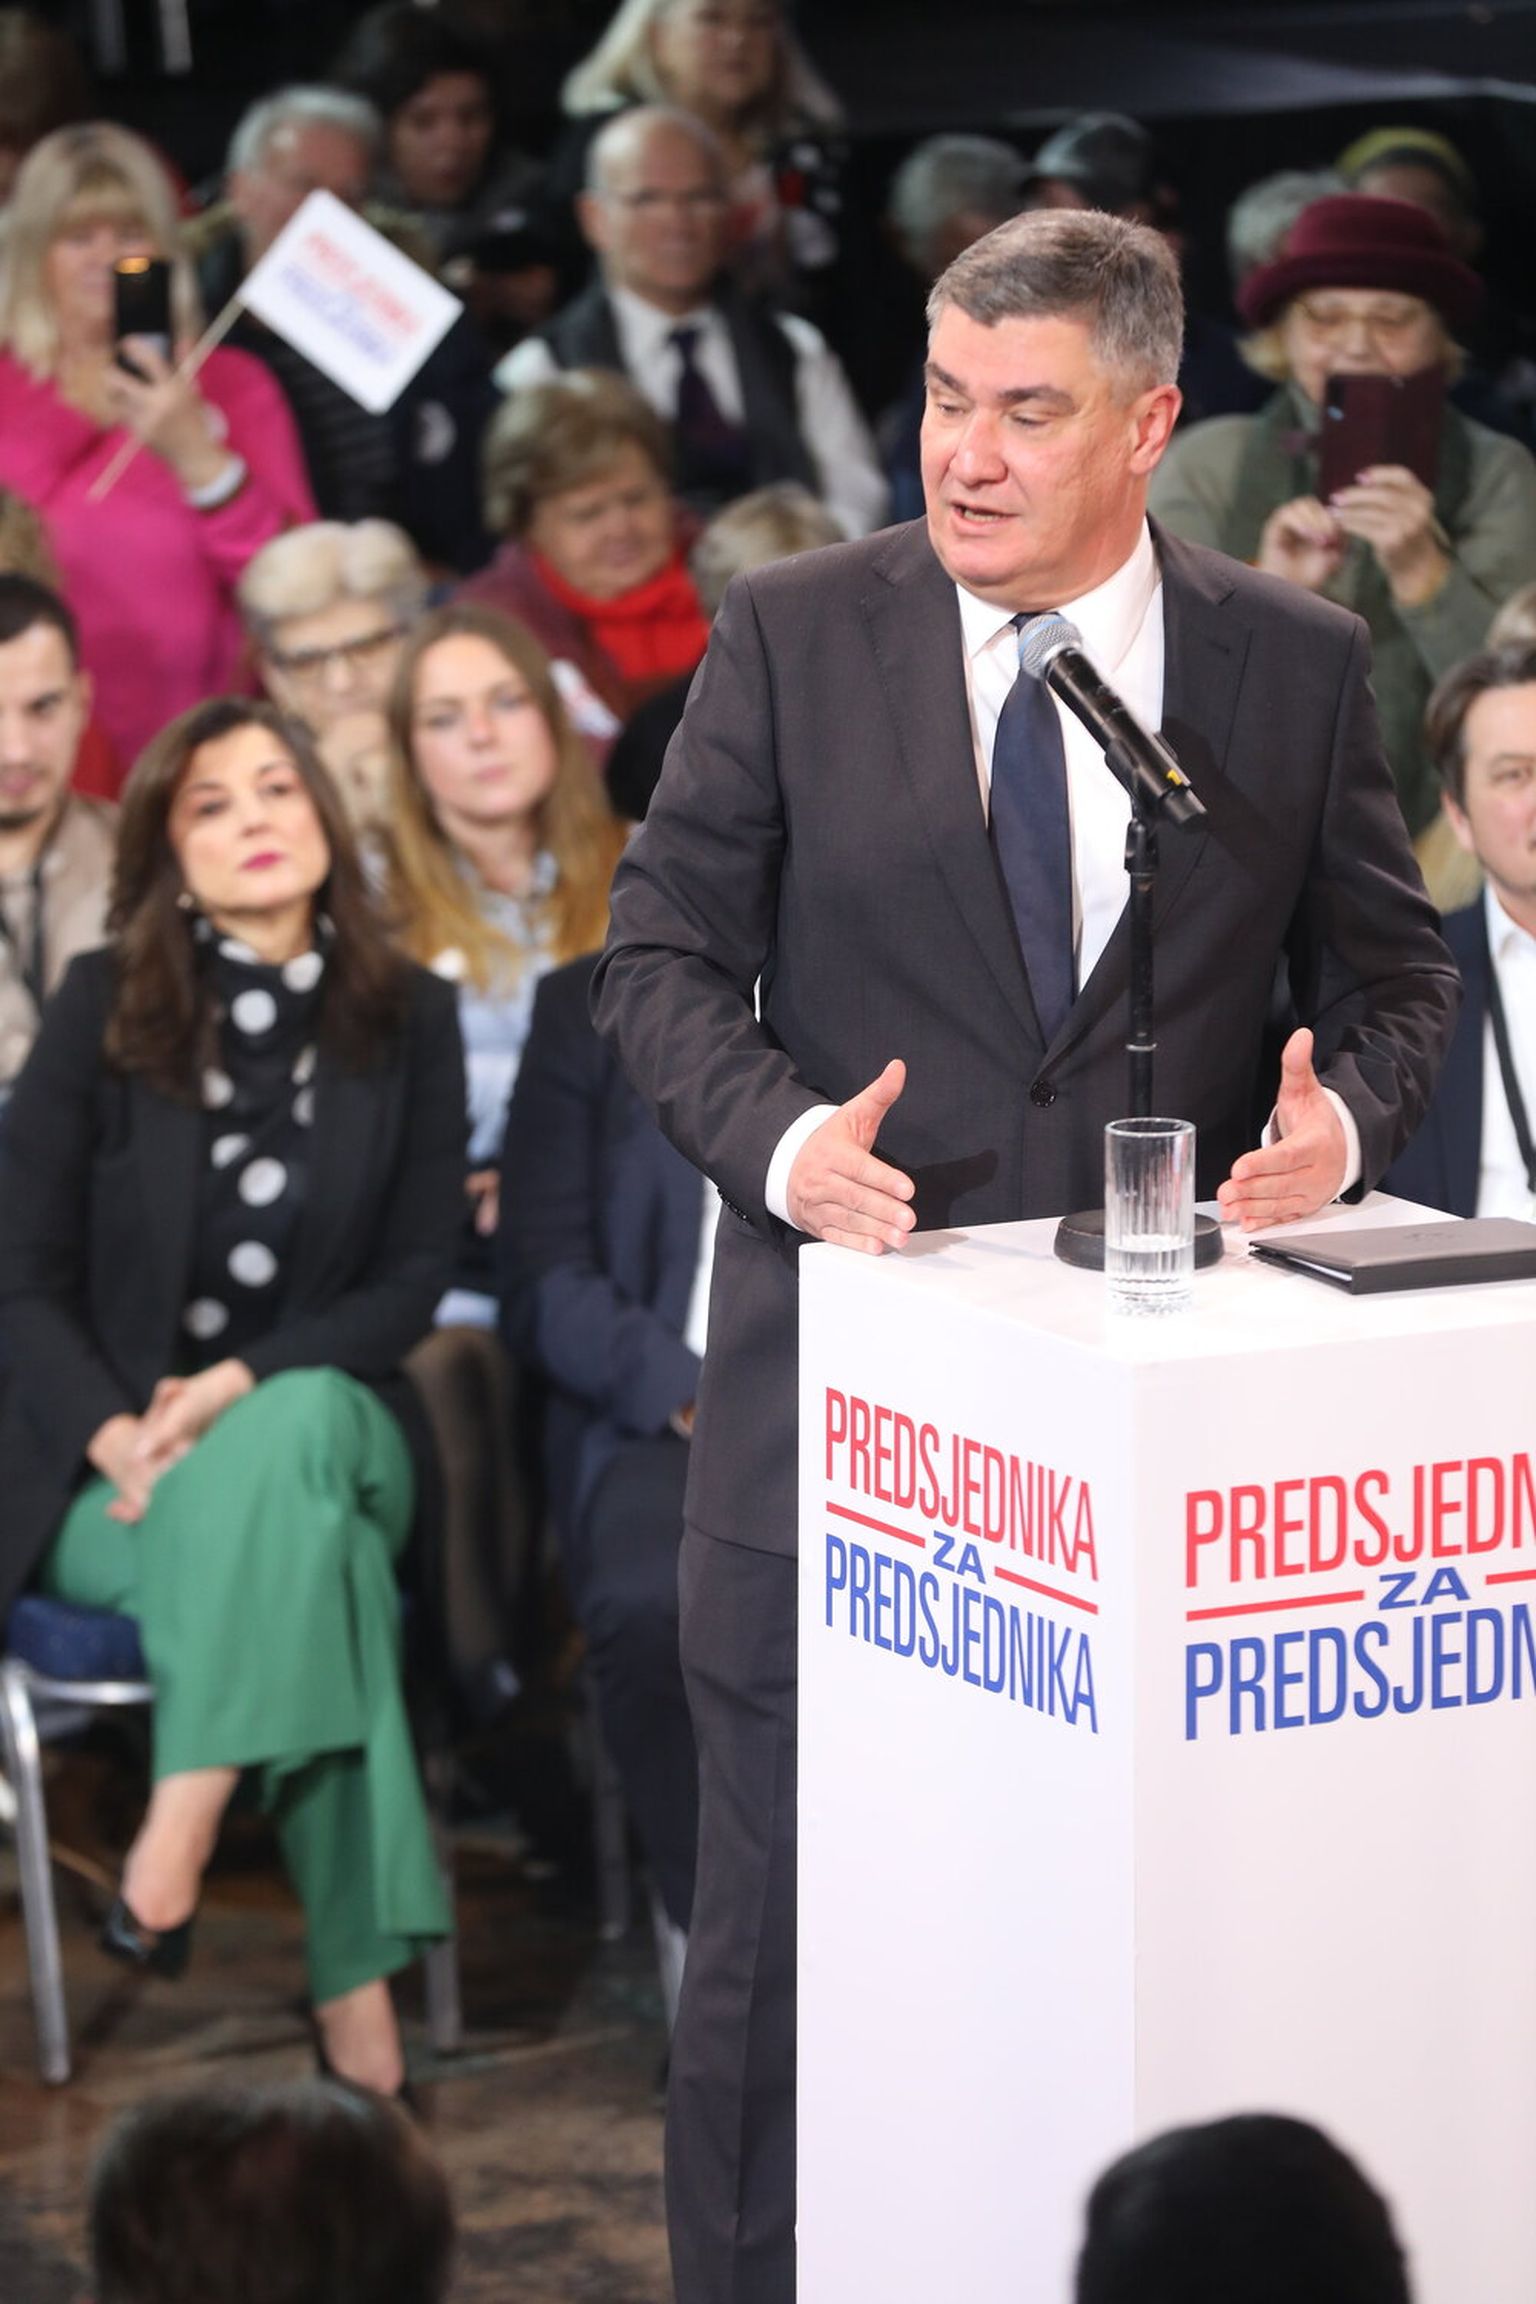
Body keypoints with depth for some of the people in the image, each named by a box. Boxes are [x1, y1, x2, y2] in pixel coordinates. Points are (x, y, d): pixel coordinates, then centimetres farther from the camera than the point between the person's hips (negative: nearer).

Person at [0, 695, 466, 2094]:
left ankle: (182, 1827, -39)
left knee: (295, 1431, -37)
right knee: (312, 1545, -35)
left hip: (321, 1416, 1)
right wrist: (124, 1441, -19)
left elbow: (414, 1281, 0)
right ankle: (353, 1982, -38)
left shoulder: (407, 1020, 3)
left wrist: (238, 1388, -16)